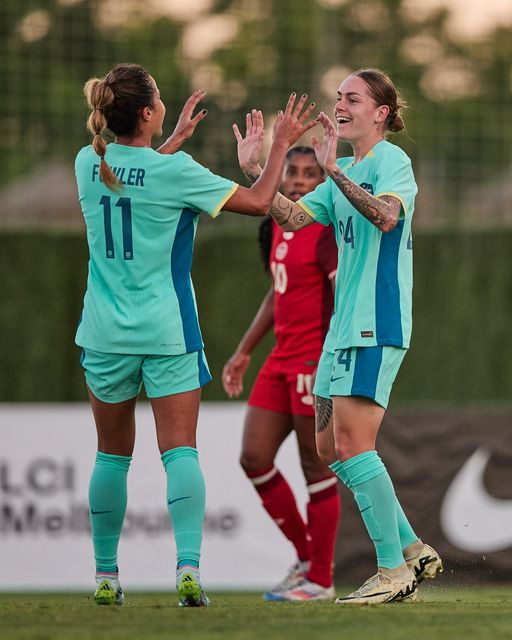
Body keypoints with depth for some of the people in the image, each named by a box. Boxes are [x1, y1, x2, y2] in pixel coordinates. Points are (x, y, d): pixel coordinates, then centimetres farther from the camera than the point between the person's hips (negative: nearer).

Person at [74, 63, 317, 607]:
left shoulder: (88, 164, 0)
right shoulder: (175, 172, -13)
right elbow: (258, 201, -4)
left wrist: (176, 138, 29)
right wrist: (280, 144, 8)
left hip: (106, 334, 4)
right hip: (167, 333, -4)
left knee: (112, 455, 14)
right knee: (180, 452, -5)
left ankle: (106, 576, 18)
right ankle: (188, 566, -21)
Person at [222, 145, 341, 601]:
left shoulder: (327, 231, -11)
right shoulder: (275, 228, 15)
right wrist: (244, 352, 26)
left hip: (317, 361, -9)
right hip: (283, 359, 9)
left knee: (316, 468, -3)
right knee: (254, 458, 5)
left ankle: (321, 580, 5)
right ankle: (306, 557, 18)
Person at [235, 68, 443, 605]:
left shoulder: (390, 160, -9)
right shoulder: (346, 174, 19)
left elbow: (386, 216, -29)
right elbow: (292, 218, 12)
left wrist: (333, 170, -36)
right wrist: (254, 170, 1)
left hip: (376, 324, -10)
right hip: (345, 326, 10)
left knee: (351, 443, -14)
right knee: (330, 448, 9)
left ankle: (394, 571, -9)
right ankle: (412, 550, 17)